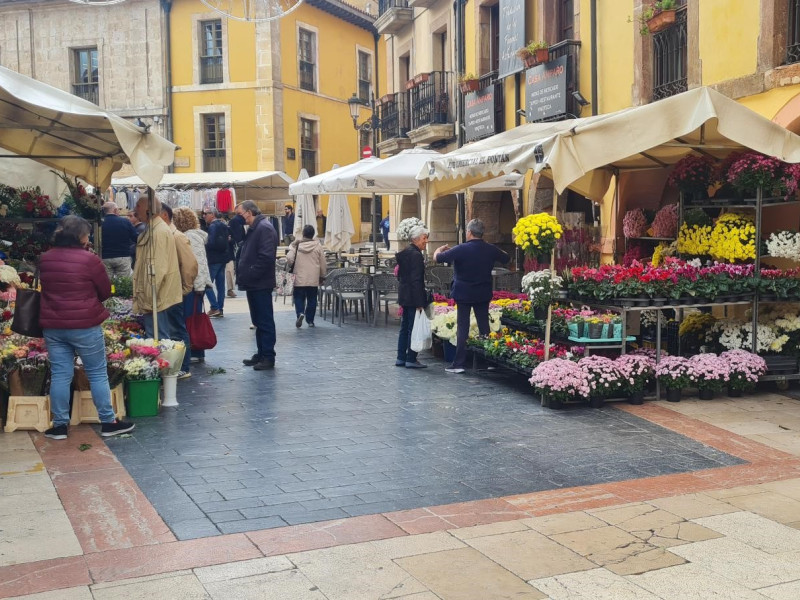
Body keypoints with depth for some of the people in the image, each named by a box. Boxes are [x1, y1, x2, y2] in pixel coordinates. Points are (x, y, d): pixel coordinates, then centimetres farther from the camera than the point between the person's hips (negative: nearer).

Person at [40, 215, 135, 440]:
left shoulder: (45, 259, 4)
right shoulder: (88, 259, -13)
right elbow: (105, 291, -3)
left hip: (52, 325, 5)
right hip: (85, 325, -5)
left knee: (60, 375, 9)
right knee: (97, 374, 5)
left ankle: (59, 425, 13)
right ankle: (108, 422, 11)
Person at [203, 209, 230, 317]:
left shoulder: (213, 226, -14)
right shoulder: (223, 225, 12)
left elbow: (212, 243, -22)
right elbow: (228, 238, 19)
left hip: (214, 259, -9)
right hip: (223, 258, 9)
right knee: (220, 284, 10)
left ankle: (215, 308, -9)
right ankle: (220, 309, 12)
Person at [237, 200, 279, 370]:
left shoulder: (264, 228, -15)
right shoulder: (254, 228, 17)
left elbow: (266, 257, -24)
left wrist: (251, 274, -18)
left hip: (261, 284, -10)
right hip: (253, 283, 10)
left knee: (265, 321, -4)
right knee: (258, 321, 15)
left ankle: (268, 357, 1)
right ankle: (261, 354, 23)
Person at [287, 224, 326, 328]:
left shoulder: (296, 245, -5)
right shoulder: (318, 246, -2)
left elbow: (289, 259, -10)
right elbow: (323, 263, 3)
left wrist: (290, 265, 14)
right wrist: (322, 276, 16)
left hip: (299, 279, -1)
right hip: (314, 280, 1)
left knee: (299, 298, 9)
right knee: (312, 300, 10)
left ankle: (300, 313, -15)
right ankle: (310, 320, 13)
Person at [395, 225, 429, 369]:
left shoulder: (405, 252, 13)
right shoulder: (415, 255, -16)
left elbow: (400, 275, 18)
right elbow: (416, 280, -20)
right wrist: (420, 303, -20)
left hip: (404, 296, 10)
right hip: (413, 297, -10)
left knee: (405, 327, 15)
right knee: (413, 328, -4)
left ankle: (401, 358, 20)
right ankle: (411, 359, 0)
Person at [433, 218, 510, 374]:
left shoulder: (461, 249, -16)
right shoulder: (491, 249, -2)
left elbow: (437, 258, -13)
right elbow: (506, 259, 16)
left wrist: (440, 249, 8)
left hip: (463, 294, -3)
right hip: (483, 295, 3)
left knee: (462, 327, 1)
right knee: (484, 326, 10)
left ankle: (459, 363, 1)